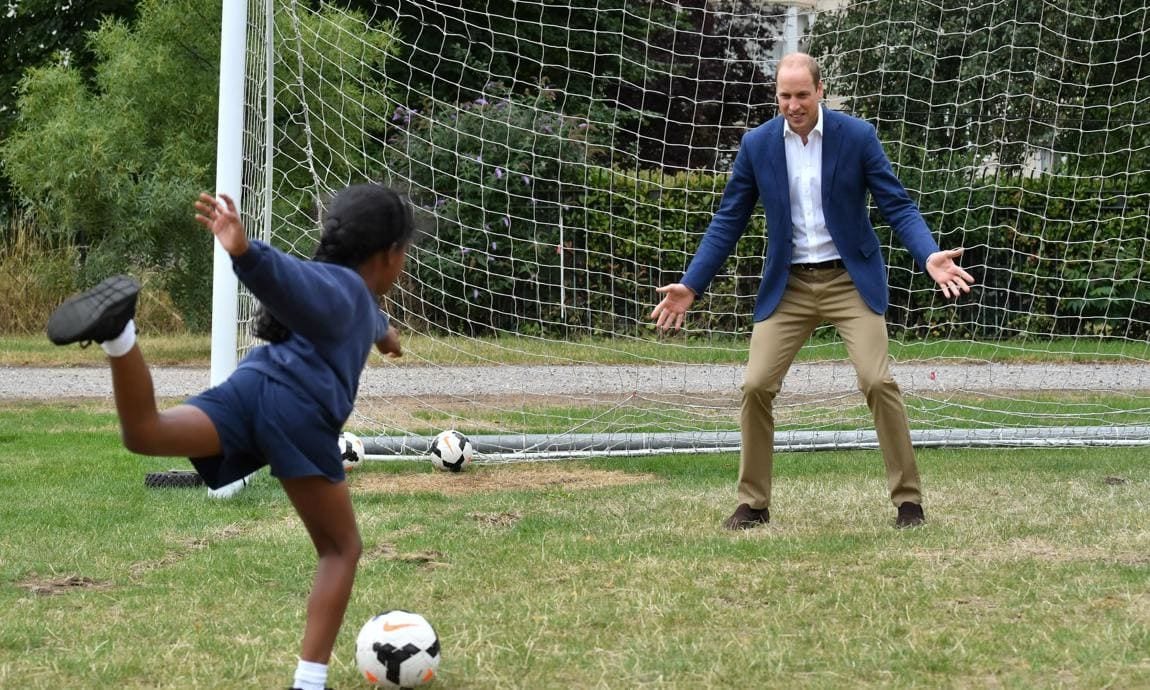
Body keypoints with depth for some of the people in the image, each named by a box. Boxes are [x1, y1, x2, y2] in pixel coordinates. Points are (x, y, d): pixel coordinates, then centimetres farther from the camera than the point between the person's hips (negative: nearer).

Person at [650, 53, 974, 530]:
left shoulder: (858, 136, -7)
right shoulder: (757, 144, -1)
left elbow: (897, 205, -4)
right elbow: (728, 221, 5)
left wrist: (929, 256, -22)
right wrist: (691, 285, -1)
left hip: (850, 280, -2)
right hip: (788, 286, 2)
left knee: (878, 382, -14)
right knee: (756, 386, -6)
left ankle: (908, 499, -2)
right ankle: (753, 503, 8)